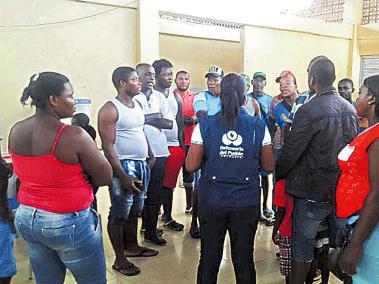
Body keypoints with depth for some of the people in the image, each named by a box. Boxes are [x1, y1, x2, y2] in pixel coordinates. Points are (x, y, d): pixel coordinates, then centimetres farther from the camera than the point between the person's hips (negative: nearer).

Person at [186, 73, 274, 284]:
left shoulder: (205, 126, -8)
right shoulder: (259, 126, -6)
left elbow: (191, 166, -6)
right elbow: (269, 166, 1)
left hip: (212, 203, 0)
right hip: (247, 204, 1)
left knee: (209, 258, 15)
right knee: (244, 259, 14)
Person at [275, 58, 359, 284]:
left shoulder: (308, 111, -19)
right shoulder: (350, 109, 1)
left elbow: (291, 152, -17)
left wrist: (278, 174, 0)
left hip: (312, 191, -6)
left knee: (303, 245, 9)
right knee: (338, 242, 20)